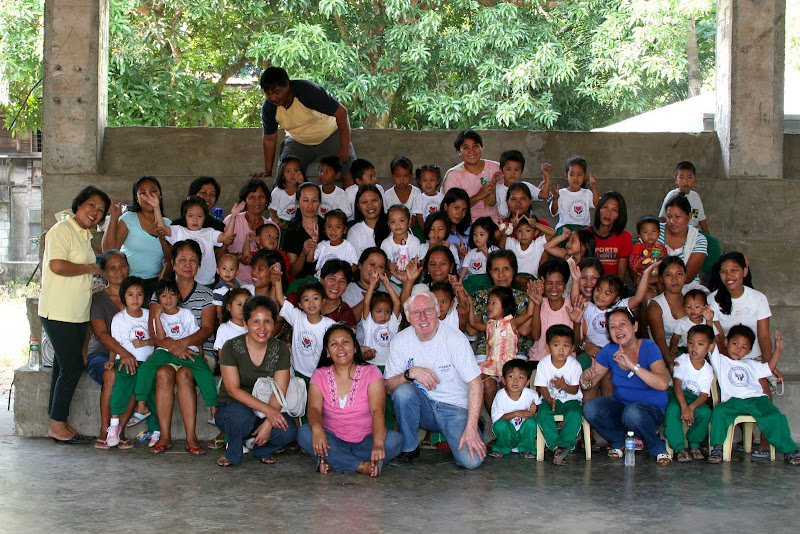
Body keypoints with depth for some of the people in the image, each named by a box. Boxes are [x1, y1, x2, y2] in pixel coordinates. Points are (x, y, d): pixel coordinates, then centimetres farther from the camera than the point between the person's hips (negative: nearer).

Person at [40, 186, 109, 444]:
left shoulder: (85, 235, 17)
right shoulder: (62, 229, -11)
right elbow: (57, 265, -23)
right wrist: (90, 268, -12)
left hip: (78, 313, 9)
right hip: (58, 313, -9)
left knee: (65, 368, 10)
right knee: (72, 367, -9)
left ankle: (60, 423, 14)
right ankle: (57, 425, -1)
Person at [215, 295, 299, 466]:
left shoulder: (280, 350, -2)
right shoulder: (232, 347, -10)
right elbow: (233, 389, -17)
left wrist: (268, 423, -25)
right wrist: (267, 409, -28)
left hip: (269, 412, 3)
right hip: (231, 406, -3)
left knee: (289, 431, -28)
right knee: (241, 415, -39)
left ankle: (262, 450, 7)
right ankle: (232, 454, -6)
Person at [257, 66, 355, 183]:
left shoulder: (308, 90, -30)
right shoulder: (268, 107, -16)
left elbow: (341, 112, -26)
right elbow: (269, 139, -1)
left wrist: (345, 147, -27)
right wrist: (268, 170, -1)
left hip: (329, 137, -3)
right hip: (298, 142, 3)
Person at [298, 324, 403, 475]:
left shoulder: (371, 372, 0)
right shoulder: (320, 375, 6)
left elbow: (377, 411, -15)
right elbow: (314, 408, -10)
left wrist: (378, 444, -34)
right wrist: (317, 428, -36)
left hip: (365, 441, -1)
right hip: (333, 441, 1)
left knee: (394, 439, -29)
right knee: (304, 433, -28)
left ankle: (332, 462, -28)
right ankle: (361, 466, -29)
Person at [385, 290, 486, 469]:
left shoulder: (455, 338, -12)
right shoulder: (400, 341, -3)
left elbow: (475, 384, -13)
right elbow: (389, 386, -3)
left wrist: (471, 428, -21)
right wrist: (410, 373, -24)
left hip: (456, 408, -2)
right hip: (423, 407, 2)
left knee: (472, 460, -25)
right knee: (402, 391, -30)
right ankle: (409, 449, -7)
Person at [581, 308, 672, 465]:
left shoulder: (649, 348, -16)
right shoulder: (610, 350, -2)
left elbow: (663, 384, -32)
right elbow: (586, 384, 2)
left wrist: (633, 366, -37)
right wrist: (587, 377, -23)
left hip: (652, 408, -4)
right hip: (621, 403, 5)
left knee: (632, 412, -37)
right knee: (590, 409, -23)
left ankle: (658, 448, -8)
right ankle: (619, 442, 5)